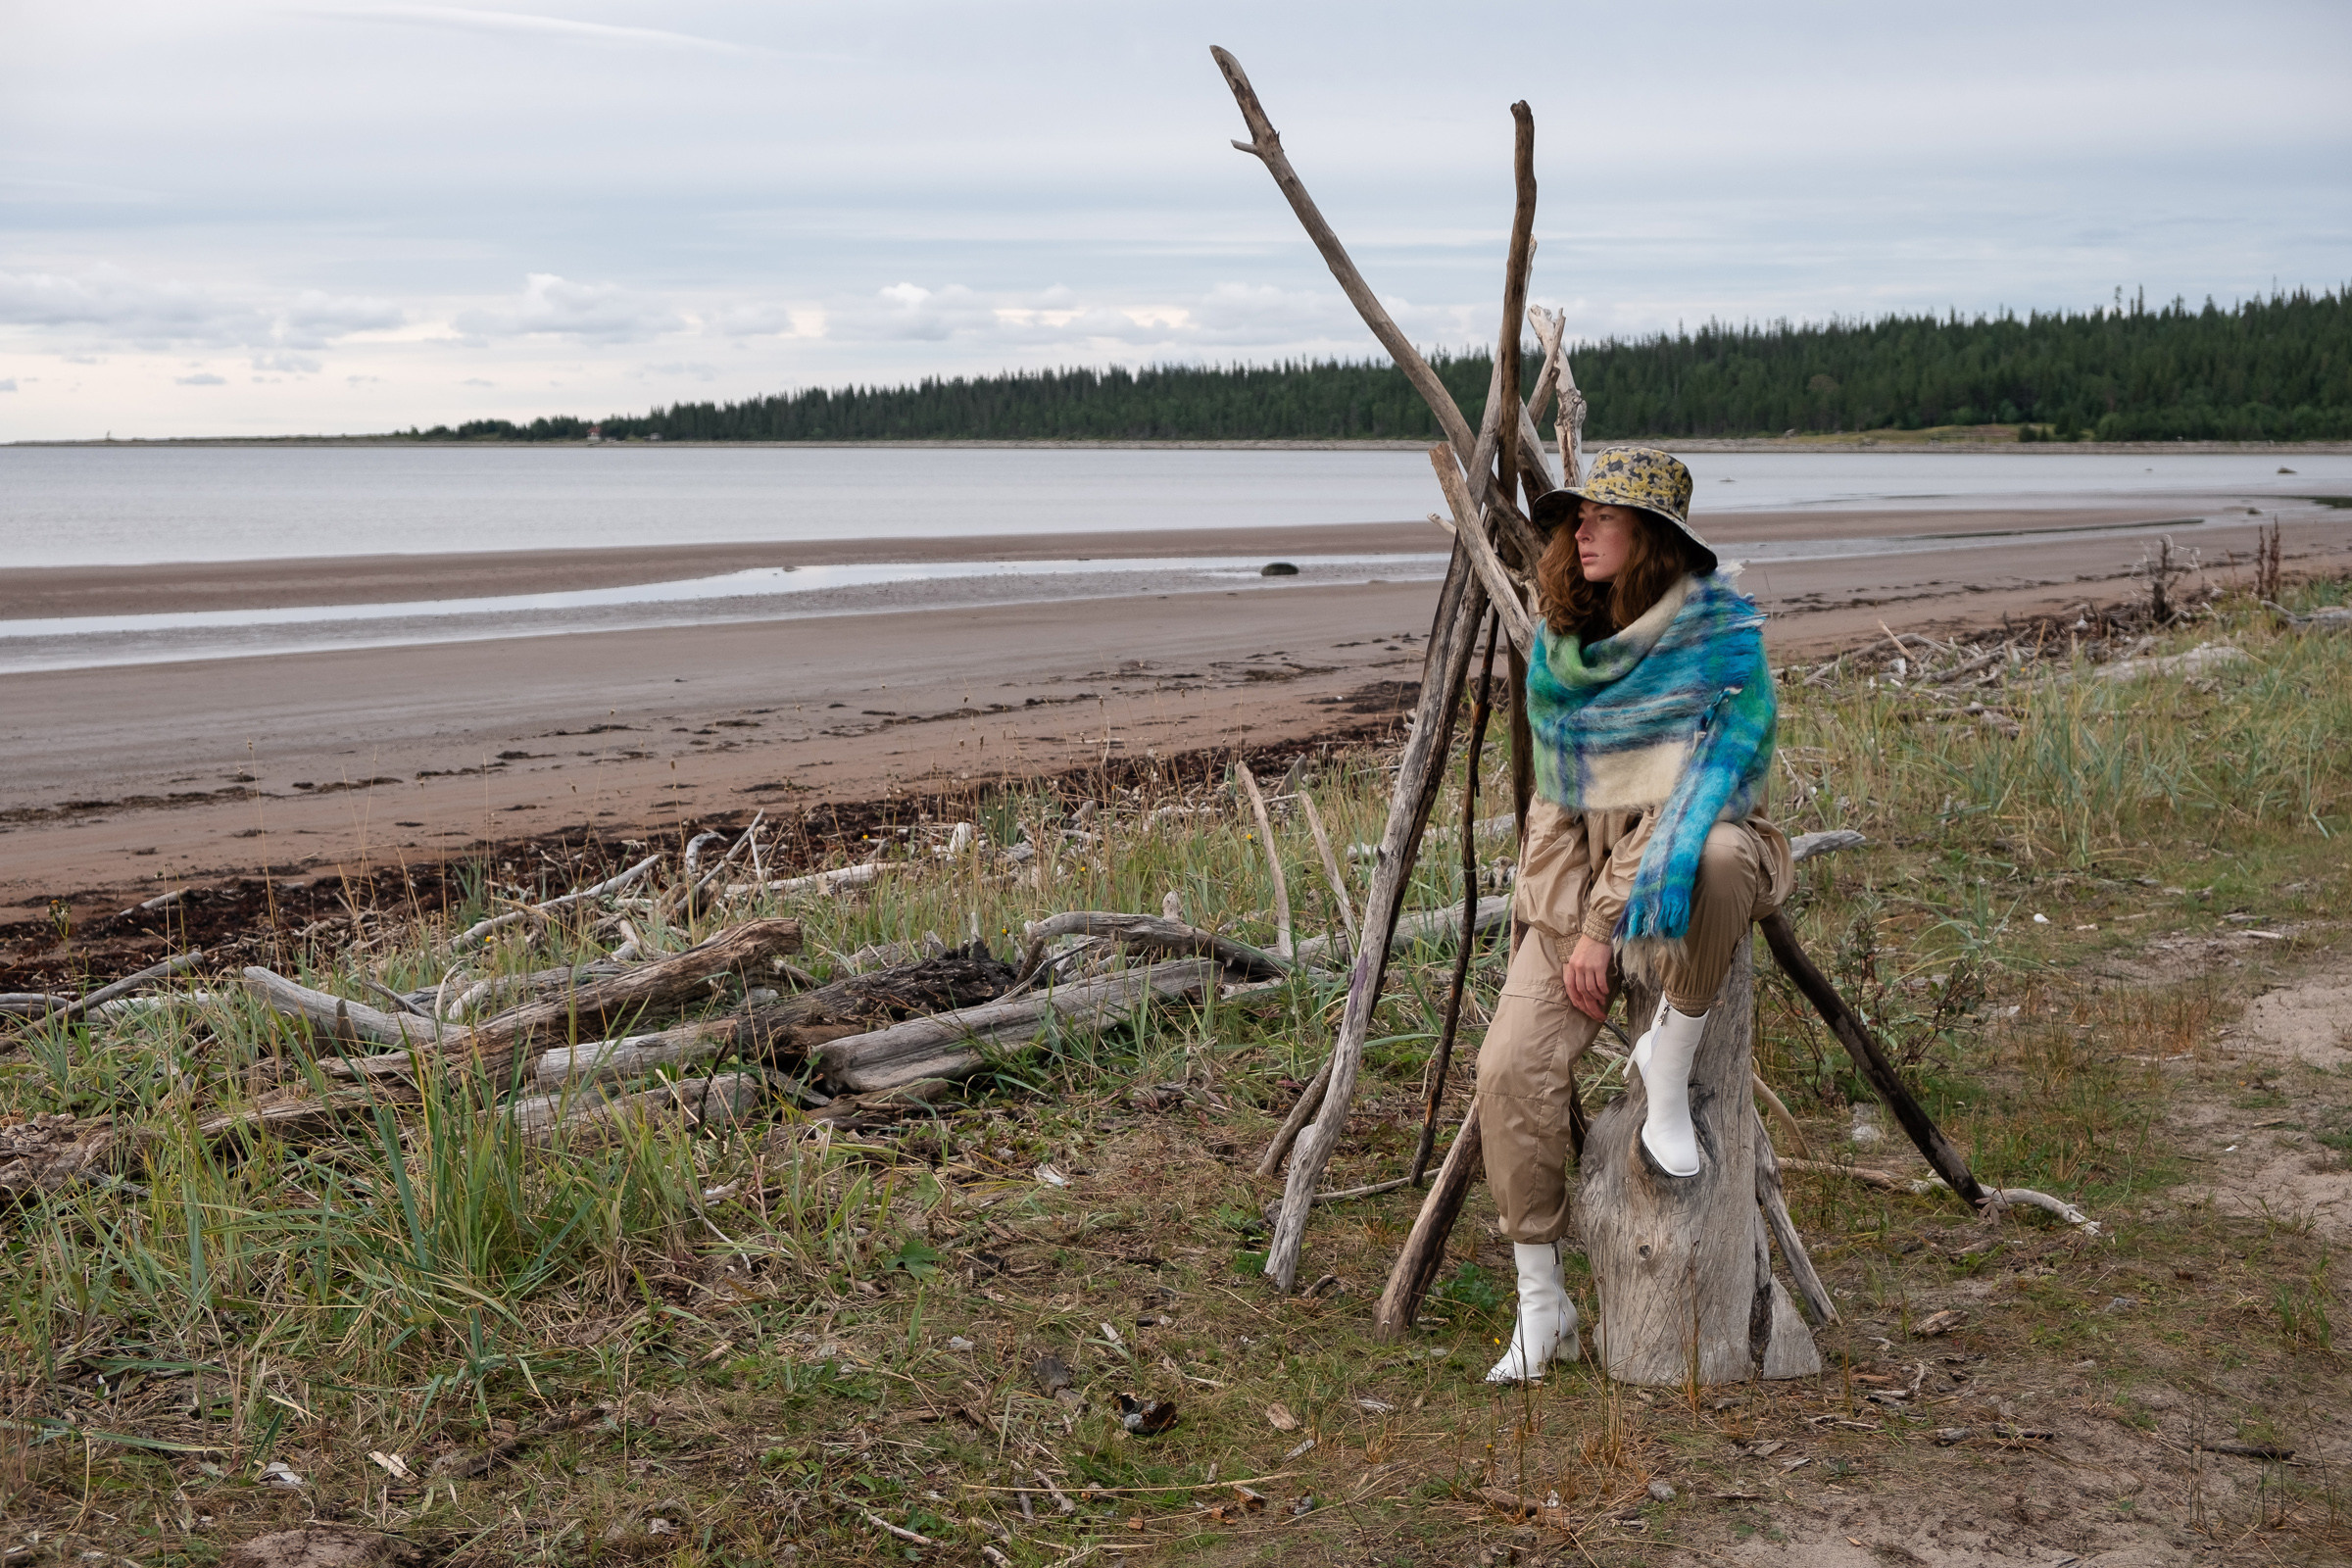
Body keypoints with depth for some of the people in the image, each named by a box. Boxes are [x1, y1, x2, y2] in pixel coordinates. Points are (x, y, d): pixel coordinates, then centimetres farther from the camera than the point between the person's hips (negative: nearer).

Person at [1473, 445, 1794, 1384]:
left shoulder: (1722, 629, -8)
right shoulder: (1558, 650, 7)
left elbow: (1725, 766, -17)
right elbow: (1556, 807, 9)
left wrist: (1629, 901, -26)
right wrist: (1580, 927, -3)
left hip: (1693, 854, -4)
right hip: (1579, 882, 4)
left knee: (1711, 855, -42)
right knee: (1512, 1066, -15)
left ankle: (1670, 1062, -17)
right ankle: (1541, 1303, 0)